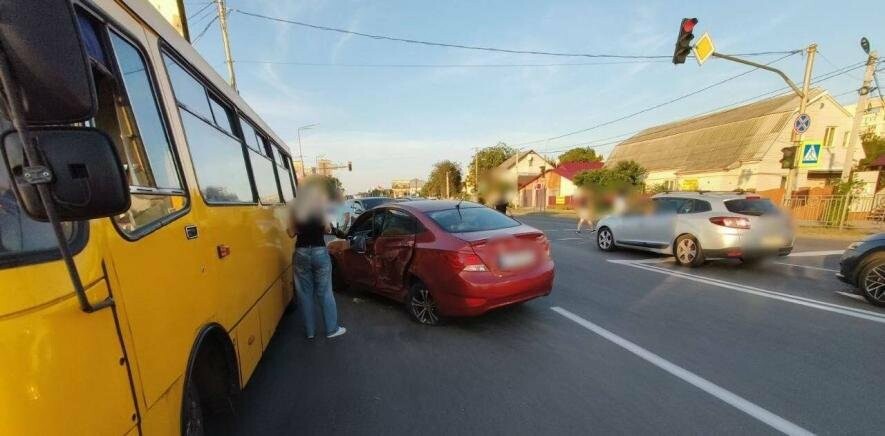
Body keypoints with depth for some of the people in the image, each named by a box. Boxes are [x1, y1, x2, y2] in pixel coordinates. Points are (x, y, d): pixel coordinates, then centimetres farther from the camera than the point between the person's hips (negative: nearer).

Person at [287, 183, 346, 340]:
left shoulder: (294, 208, 4)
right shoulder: (320, 207, -4)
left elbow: (291, 233, 5)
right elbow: (327, 229, -3)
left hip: (301, 253, 3)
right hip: (319, 252, -2)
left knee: (305, 293, 12)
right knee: (324, 292, 6)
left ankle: (309, 331, 20)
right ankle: (332, 329, 15)